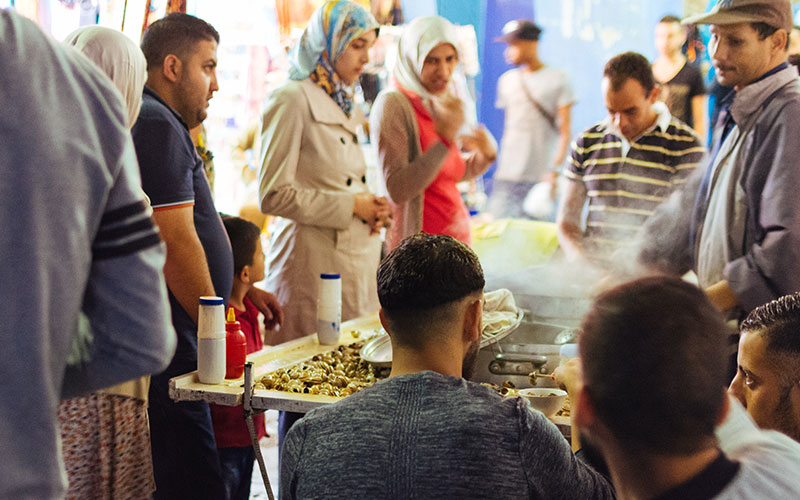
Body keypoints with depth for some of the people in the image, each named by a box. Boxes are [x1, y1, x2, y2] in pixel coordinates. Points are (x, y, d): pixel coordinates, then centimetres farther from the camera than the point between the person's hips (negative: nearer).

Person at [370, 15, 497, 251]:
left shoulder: (441, 102, 10)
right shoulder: (393, 104, -14)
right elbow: (396, 190, -23)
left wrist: (484, 155, 0)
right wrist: (445, 137, -26)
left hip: (457, 237, 7)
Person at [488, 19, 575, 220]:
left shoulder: (557, 79, 0)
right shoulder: (506, 80, 14)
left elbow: (565, 132, -3)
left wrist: (554, 170, -13)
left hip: (541, 176, -4)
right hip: (506, 176, 4)